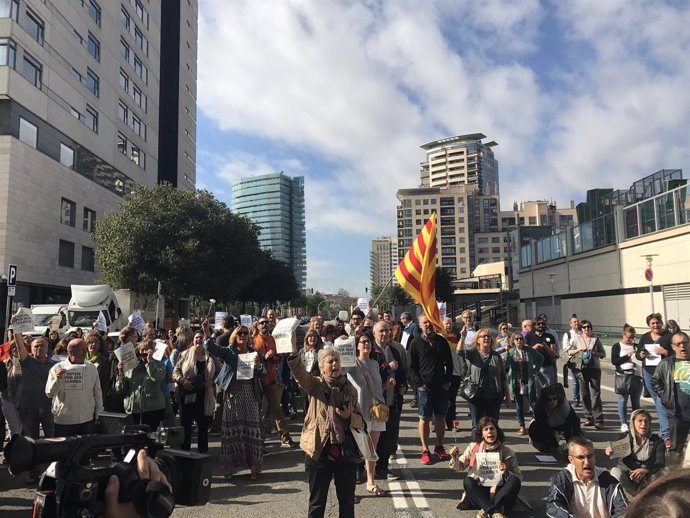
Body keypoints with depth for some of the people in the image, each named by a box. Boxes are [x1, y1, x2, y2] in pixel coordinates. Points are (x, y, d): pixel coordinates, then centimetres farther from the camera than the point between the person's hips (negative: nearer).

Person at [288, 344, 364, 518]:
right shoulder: (315, 385, -1)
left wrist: (350, 417, -12)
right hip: (319, 451, -2)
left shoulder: (350, 389, 6)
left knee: (347, 500, 15)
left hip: (346, 452, 3)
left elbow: (360, 421, 10)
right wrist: (293, 351, -41)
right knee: (317, 501, 10)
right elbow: (299, 372, -23)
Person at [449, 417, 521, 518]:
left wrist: (506, 473, -19)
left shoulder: (507, 452, 1)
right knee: (467, 481, -29)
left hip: (499, 493, 0)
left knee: (514, 480, -27)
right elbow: (460, 466, 12)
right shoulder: (473, 447, 3)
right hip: (479, 492, 1)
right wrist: (454, 458, -10)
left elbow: (518, 478, 1)